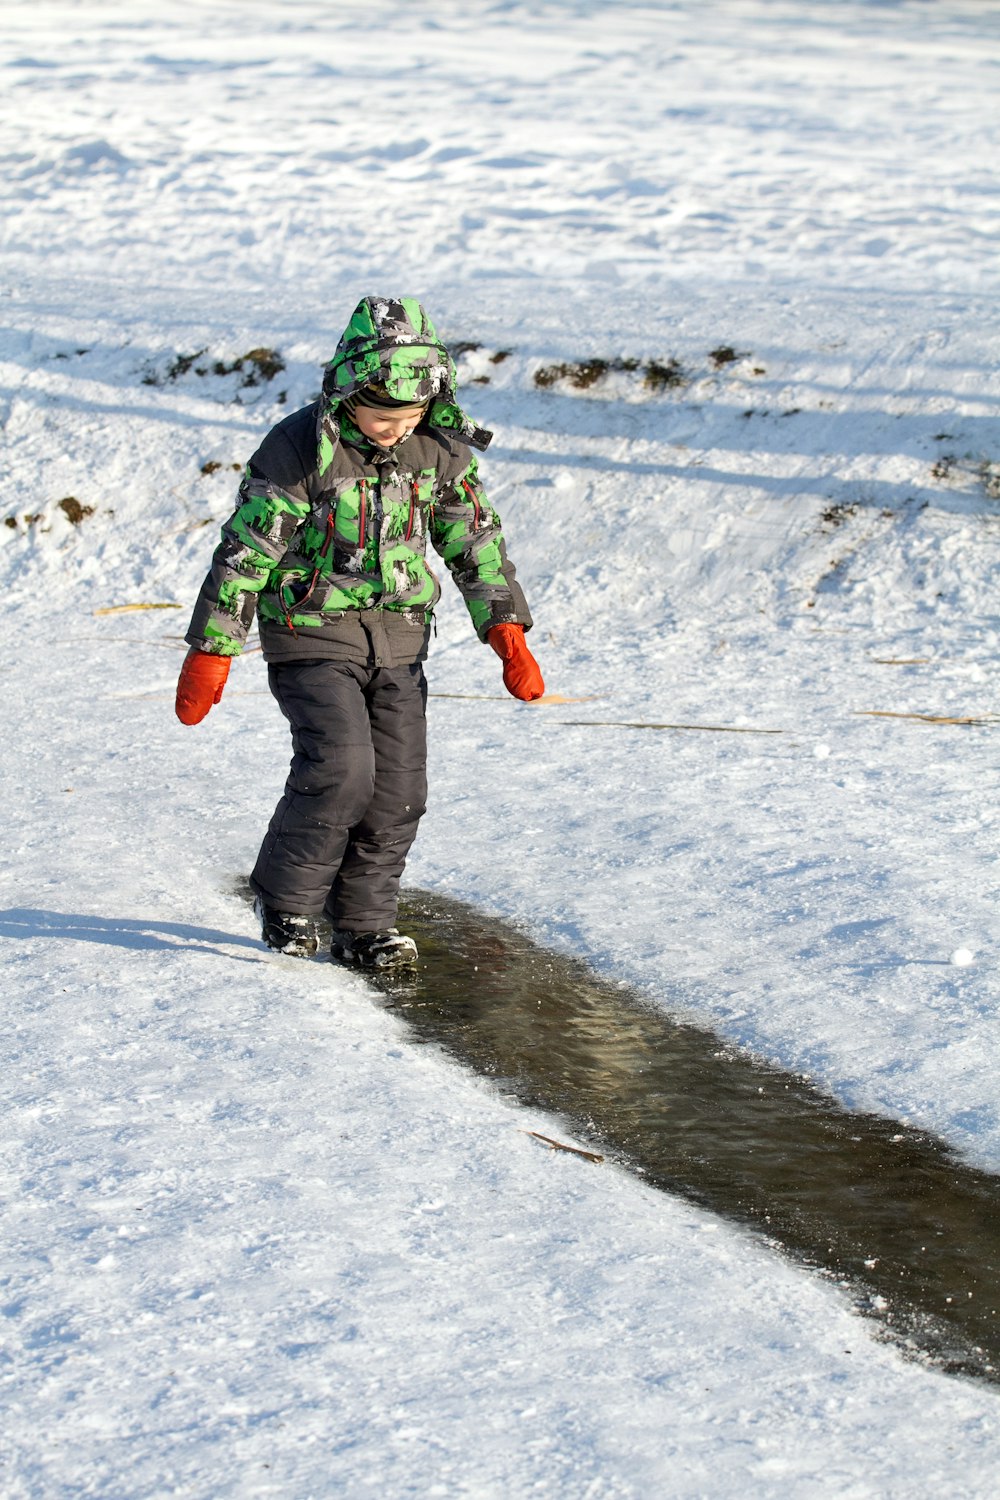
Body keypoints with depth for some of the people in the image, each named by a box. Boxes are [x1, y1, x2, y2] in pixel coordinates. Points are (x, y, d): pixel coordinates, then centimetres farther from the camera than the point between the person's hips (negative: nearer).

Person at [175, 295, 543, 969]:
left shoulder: (440, 450, -3)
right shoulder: (299, 449, -17)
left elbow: (477, 541, 6)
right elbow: (245, 552, -13)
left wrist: (508, 634, -3)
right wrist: (210, 652, -11)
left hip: (397, 637, 5)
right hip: (311, 635, -5)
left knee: (399, 786, -1)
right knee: (341, 767, -20)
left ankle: (364, 925, 15)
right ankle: (285, 899, 2)